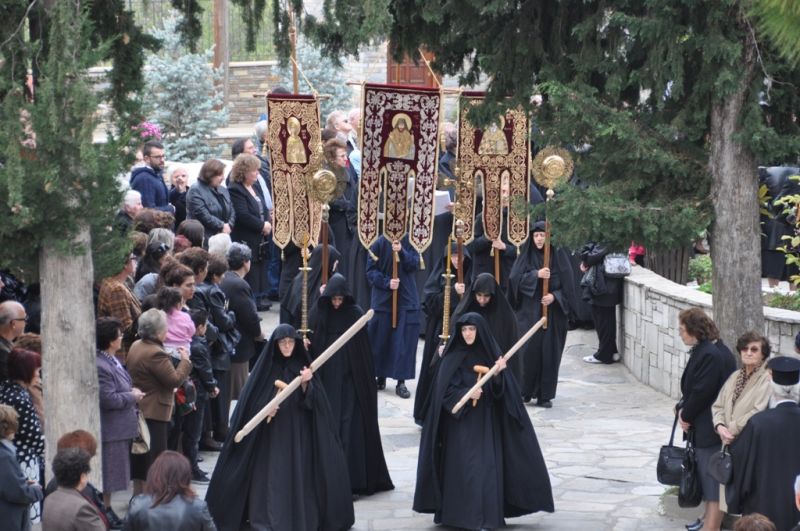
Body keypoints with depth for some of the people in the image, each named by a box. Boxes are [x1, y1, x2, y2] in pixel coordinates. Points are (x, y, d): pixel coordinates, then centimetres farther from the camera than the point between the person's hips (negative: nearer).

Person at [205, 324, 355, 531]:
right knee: (271, 474, -4)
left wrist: (305, 384, -20)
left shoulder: (302, 365, 3)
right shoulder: (266, 366, -1)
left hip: (297, 433, 1)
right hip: (270, 434, -1)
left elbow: (309, 400, -2)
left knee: (297, 474, -1)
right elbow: (252, 398, 0)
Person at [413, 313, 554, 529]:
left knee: (486, 468, -3)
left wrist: (499, 374, -18)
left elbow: (500, 391, 1)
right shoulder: (453, 358, -3)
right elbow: (445, 390, -7)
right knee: (463, 468, -5)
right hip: (460, 422, -2)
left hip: (486, 422, 2)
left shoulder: (491, 354, 3)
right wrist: (466, 393, -22)